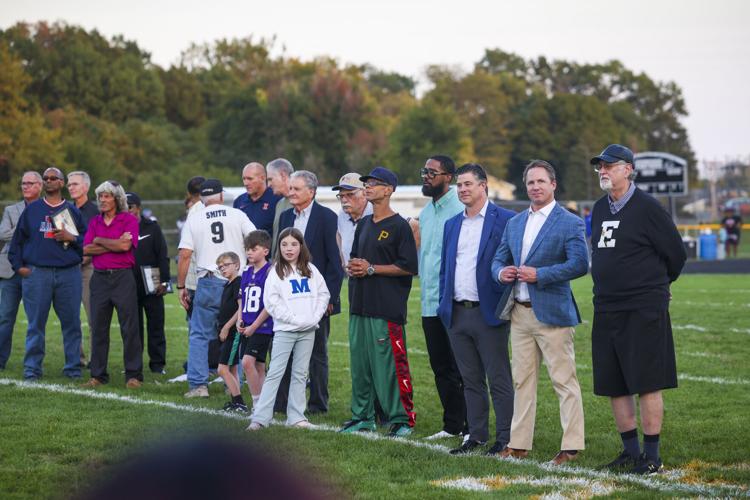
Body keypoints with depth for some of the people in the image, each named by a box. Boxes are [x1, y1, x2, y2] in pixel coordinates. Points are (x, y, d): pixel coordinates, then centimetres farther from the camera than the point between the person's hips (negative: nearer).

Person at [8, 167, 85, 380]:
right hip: (36, 273, 0)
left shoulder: (72, 210, 11)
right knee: (35, 323, -1)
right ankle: (32, 368, 4)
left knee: (71, 322, 1)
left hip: (68, 274, 0)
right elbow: (17, 240, 12)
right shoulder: (31, 210, 11)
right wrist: (18, 265, 2)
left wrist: (72, 238, -9)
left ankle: (73, 367, 8)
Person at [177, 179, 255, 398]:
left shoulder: (194, 219, 4)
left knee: (199, 334, 6)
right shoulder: (237, 215, 4)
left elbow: (185, 255, -1)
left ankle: (198, 384, -1)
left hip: (208, 283, -1)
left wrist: (181, 286, 5)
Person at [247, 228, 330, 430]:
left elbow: (324, 294, 11)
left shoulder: (311, 270, 9)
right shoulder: (276, 272, -2)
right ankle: (260, 417, -8)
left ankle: (296, 416, 12)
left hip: (308, 330, 4)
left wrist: (315, 317, -5)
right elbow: (272, 303, -7)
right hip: (285, 330, -4)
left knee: (300, 373, 8)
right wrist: (296, 320, -13)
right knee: (275, 373, -7)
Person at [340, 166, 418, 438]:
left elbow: (409, 267, -12)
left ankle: (402, 419, -4)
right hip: (360, 304, 8)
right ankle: (362, 416, 19)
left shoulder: (399, 226, -7)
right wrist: (353, 267, 4)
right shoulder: (364, 224, 18)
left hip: (386, 308, -8)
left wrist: (371, 269, -13)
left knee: (388, 363, -10)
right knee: (359, 362, 10)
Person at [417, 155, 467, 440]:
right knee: (441, 368, 13)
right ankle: (452, 425, 21)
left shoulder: (459, 210, -12)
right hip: (430, 304, 8)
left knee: (461, 369, -5)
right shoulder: (425, 213, 16)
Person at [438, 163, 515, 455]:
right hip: (457, 314, 6)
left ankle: (505, 438, 5)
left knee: (499, 381, -1)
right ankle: (476, 435, 18)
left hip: (489, 313, -6)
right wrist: (444, 305, 10)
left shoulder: (505, 220, -5)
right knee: (471, 381, 12)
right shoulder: (452, 225, 14)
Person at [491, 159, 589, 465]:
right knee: (523, 380, 11)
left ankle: (572, 446, -2)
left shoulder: (570, 223, -5)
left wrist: (539, 274, -19)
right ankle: (519, 443, 16)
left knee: (564, 380, -4)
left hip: (552, 313, -7)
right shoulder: (514, 223, 16)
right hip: (519, 313, 7)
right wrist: (501, 272, -4)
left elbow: (580, 264, -15)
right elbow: (499, 259, 21)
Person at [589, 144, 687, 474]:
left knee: (647, 384, -4)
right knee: (613, 385, 10)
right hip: (606, 310, 7)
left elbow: (676, 253, -3)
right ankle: (631, 451, 21)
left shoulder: (646, 208, -9)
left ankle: (652, 455, 2)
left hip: (643, 310, -7)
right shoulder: (600, 209, 12)